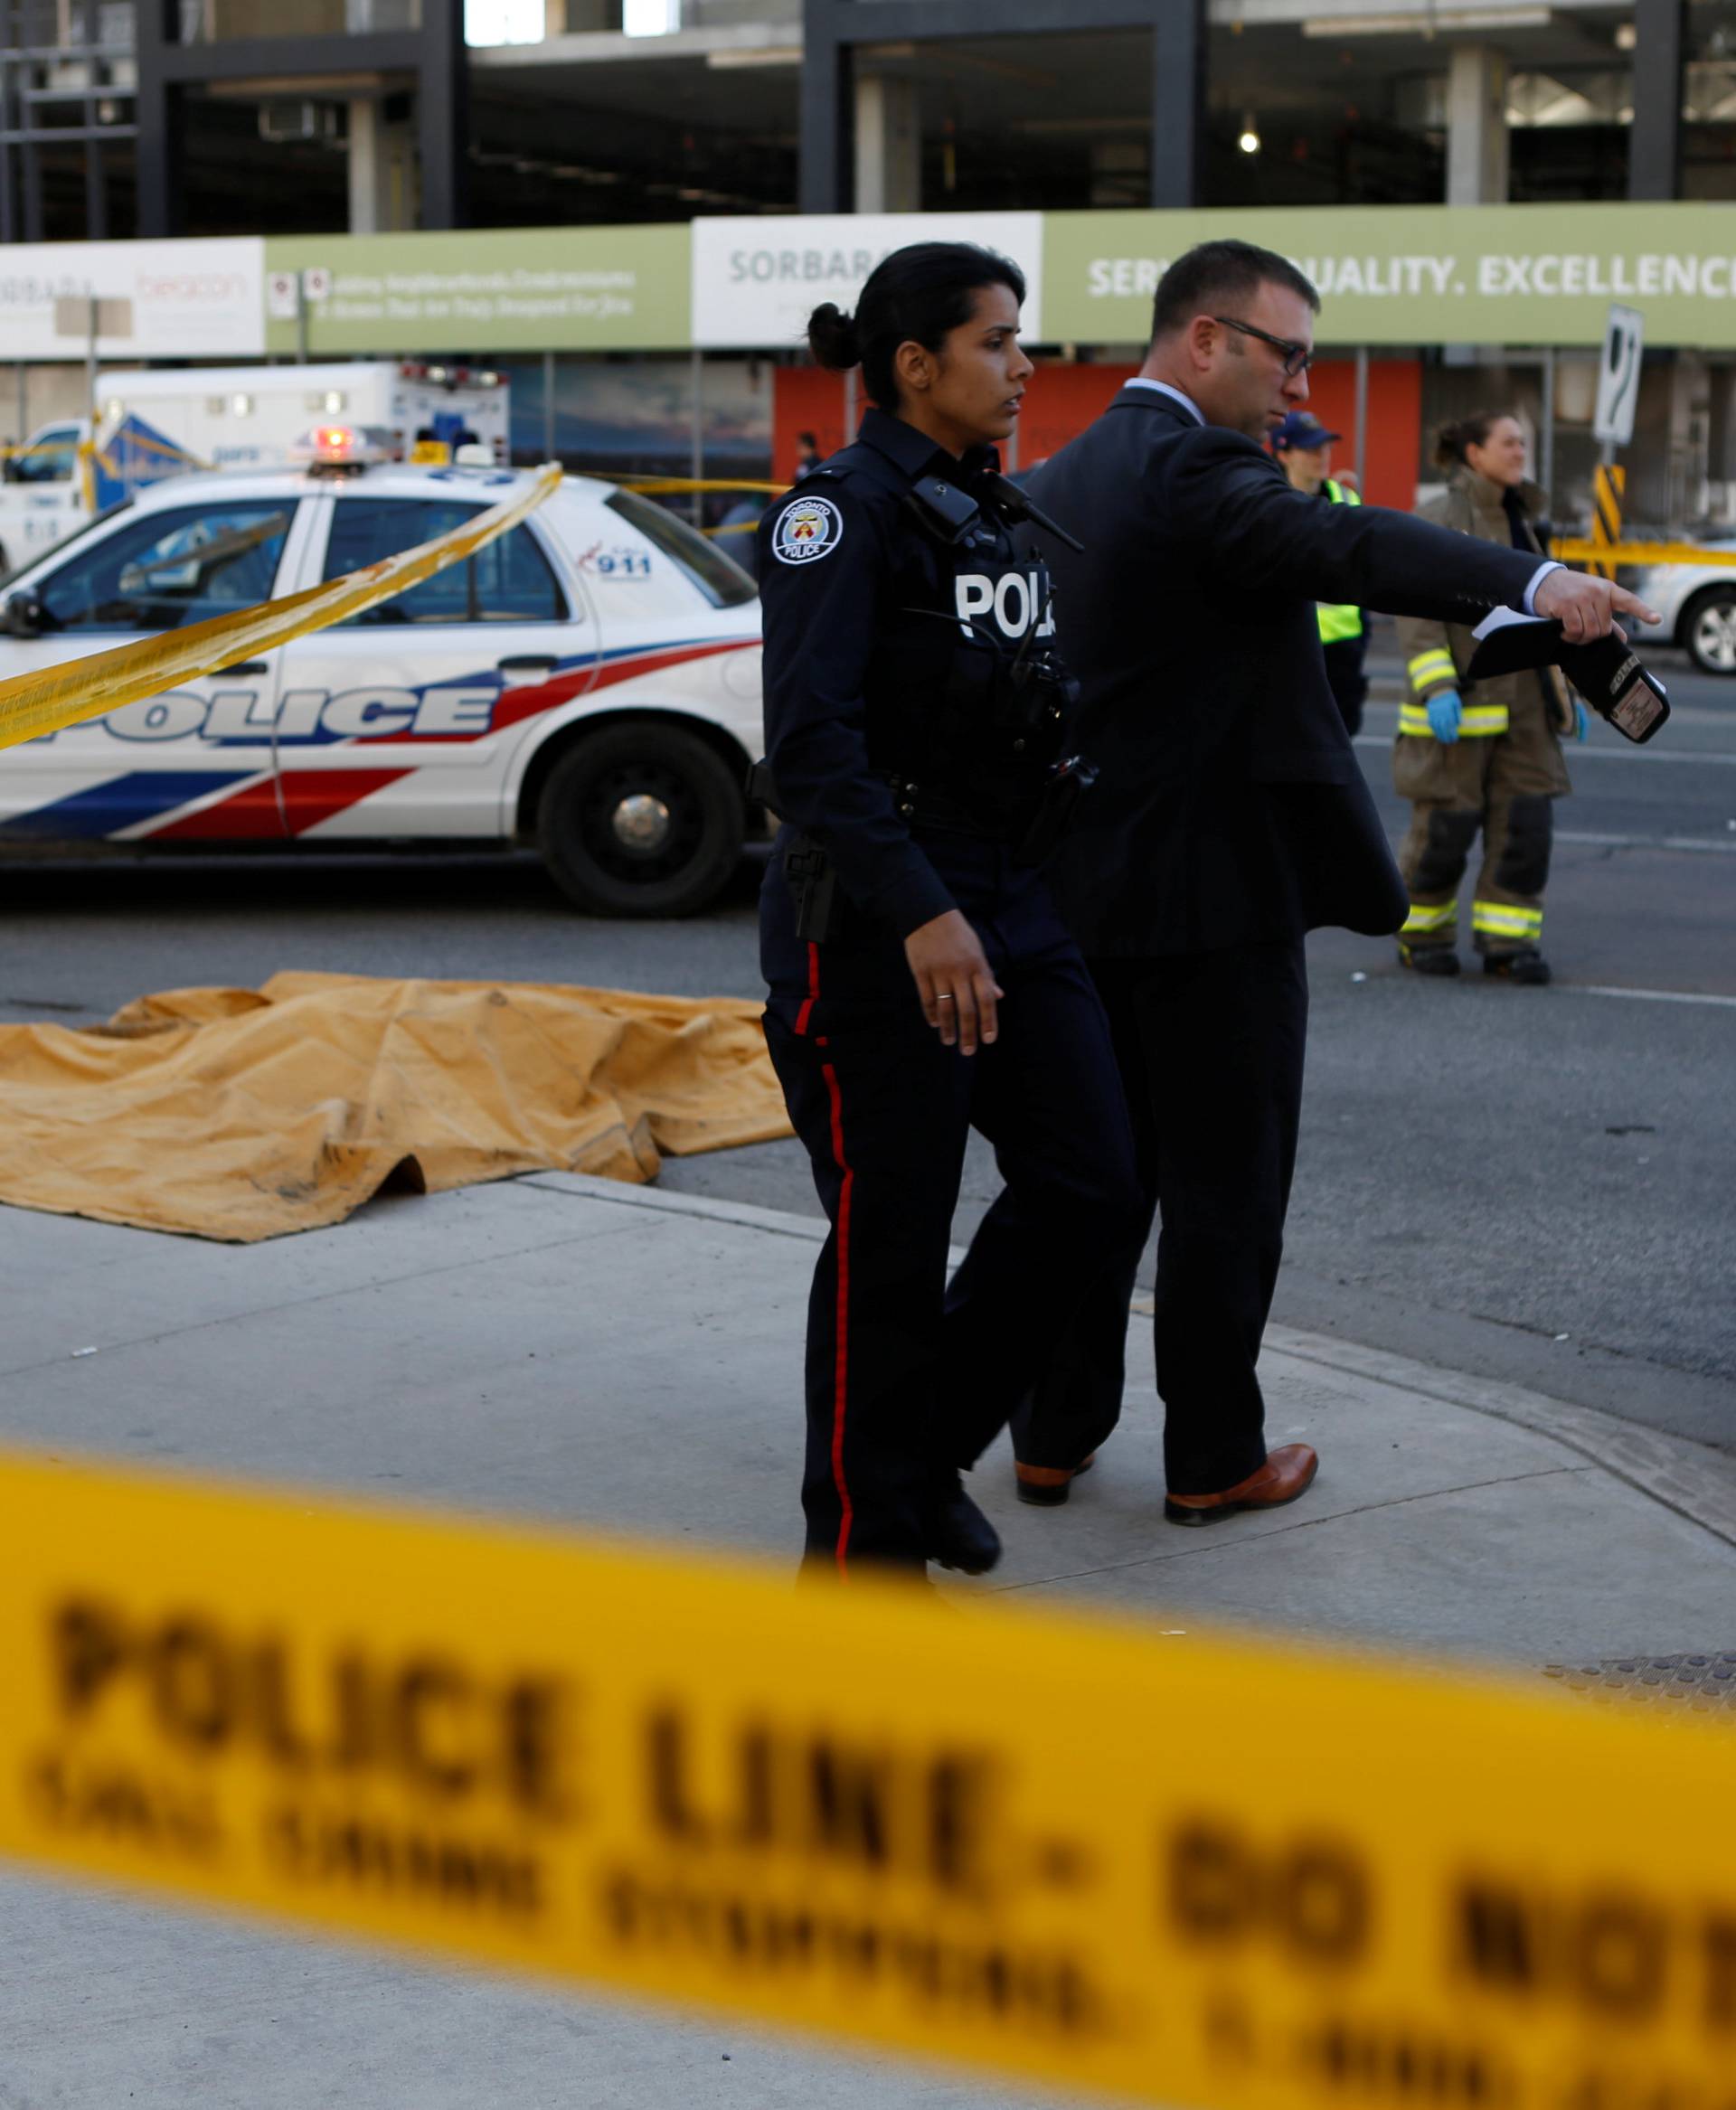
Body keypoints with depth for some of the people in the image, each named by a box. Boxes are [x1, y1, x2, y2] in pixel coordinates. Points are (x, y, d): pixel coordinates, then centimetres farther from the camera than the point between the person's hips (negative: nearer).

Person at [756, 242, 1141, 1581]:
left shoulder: (995, 510, 14)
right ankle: (862, 1545, 17)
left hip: (1010, 902, 8)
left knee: (1090, 1190, 5)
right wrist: (918, 915, -28)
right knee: (892, 1239, 0)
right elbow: (812, 743, -21)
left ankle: (931, 1453, 25)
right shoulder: (845, 510, -12)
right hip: (873, 921, -8)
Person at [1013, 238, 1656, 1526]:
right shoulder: (1193, 466, -17)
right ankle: (1215, 1460, 12)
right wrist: (1532, 583, -49)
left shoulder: (1073, 474, 13)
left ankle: (1055, 1436, 22)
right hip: (1213, 892, -9)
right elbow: (1343, 546, -36)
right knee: (1228, 1187, 3)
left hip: (1089, 890, 9)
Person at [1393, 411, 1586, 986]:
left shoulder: (1519, 519, 15)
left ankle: (1506, 939, 6)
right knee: (1445, 826, 0)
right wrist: (1436, 689, -24)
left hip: (1521, 704, 7)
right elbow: (1417, 613, -14)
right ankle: (1421, 936, 17)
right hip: (1461, 703, -7)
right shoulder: (1440, 518, -8)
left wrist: (1567, 691, 19)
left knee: (1526, 820, -1)